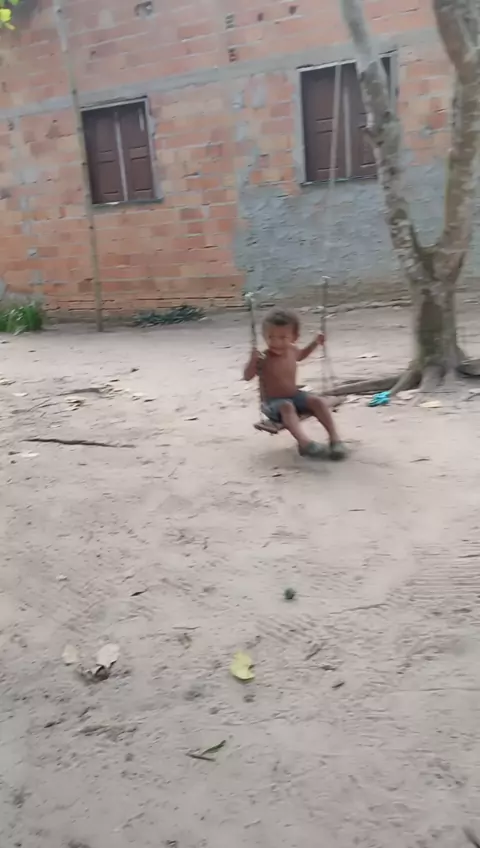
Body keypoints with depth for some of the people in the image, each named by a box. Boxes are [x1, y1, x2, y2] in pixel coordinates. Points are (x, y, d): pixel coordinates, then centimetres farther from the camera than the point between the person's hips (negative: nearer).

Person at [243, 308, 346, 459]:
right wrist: (253, 361, -40)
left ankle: (334, 438, -18)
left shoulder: (292, 350, 1)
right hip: (272, 403, -6)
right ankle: (304, 442, -53)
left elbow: (300, 355, 26)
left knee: (317, 401, -14)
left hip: (294, 395, 6)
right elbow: (247, 377, -23)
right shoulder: (263, 359, -18)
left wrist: (315, 343, 17)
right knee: (287, 407, -37)